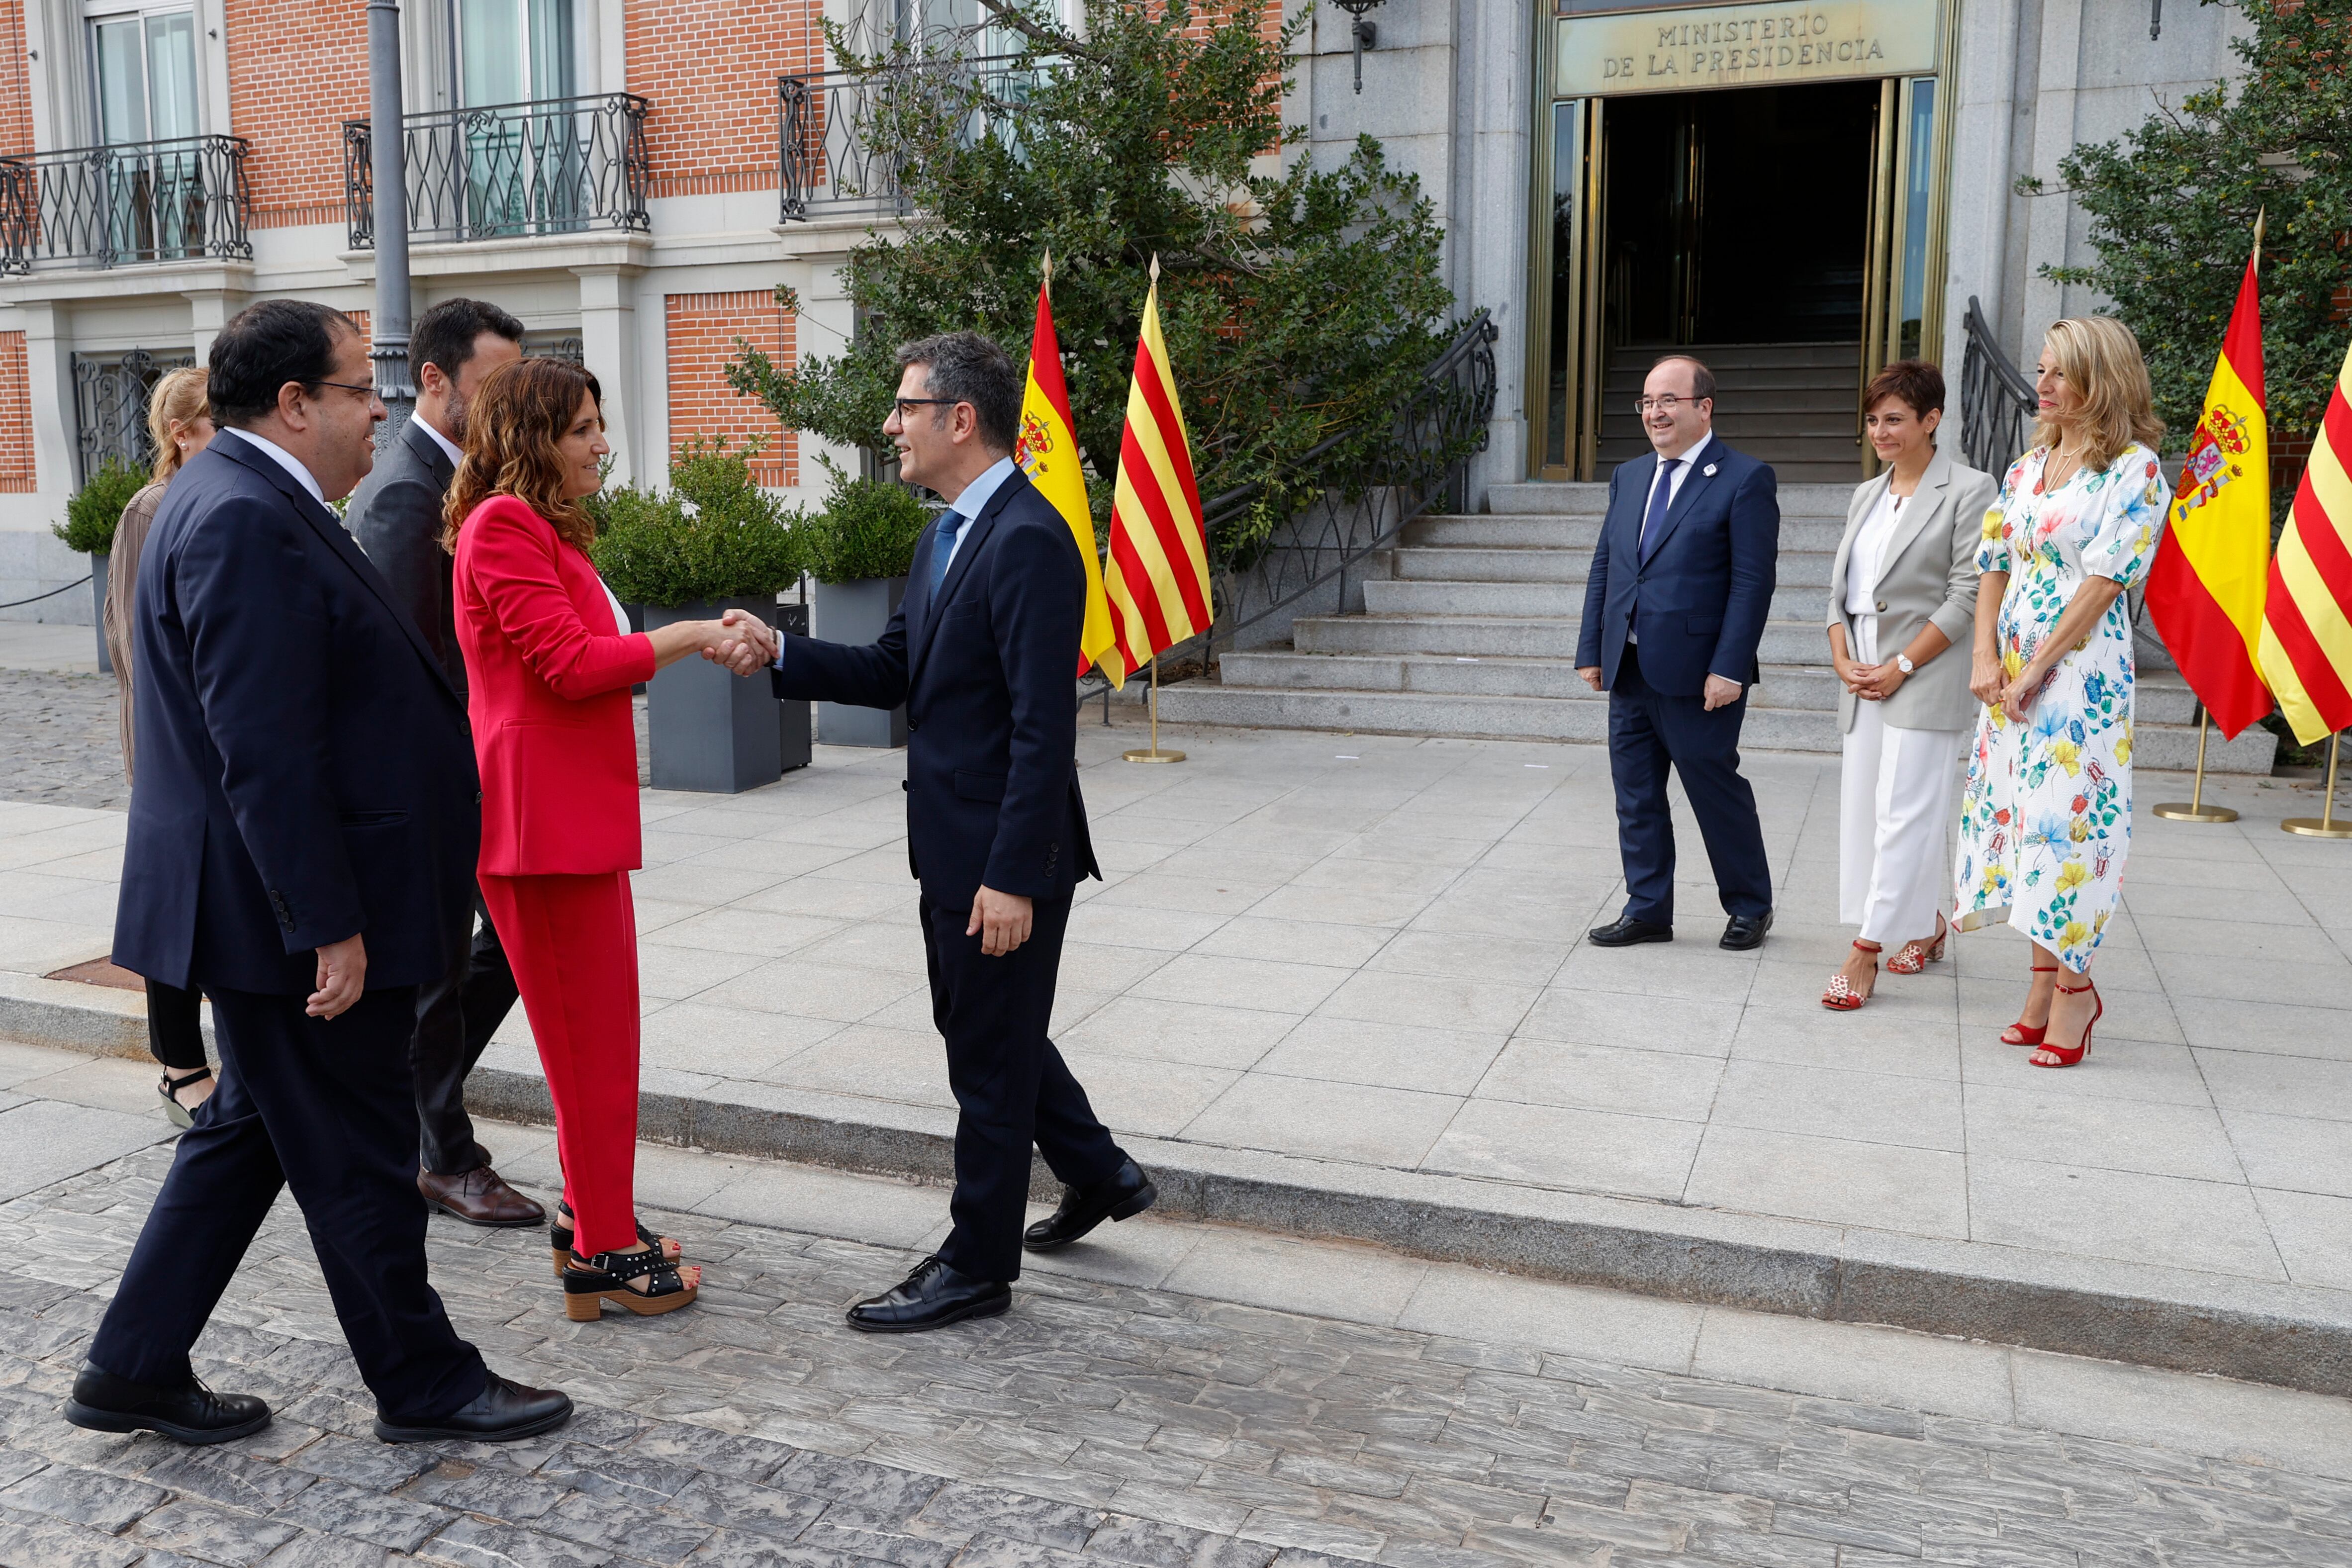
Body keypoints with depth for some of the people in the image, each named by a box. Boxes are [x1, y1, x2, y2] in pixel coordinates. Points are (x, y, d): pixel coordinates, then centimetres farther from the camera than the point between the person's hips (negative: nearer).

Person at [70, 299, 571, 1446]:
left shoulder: (245, 501, 14)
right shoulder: (247, 522, -21)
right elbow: (264, 750, -26)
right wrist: (328, 926, -24)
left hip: (278, 903, 11)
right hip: (289, 915, -11)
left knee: (252, 1131, 20)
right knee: (357, 1156, 3)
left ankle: (133, 1370, 31)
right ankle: (422, 1384, 19)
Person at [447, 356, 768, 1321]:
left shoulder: (545, 529, 20)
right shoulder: (503, 525, -13)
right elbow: (570, 664, -19)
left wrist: (703, 648, 8)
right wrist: (690, 635, -13)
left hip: (577, 812, 11)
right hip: (547, 817, -11)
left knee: (594, 1031, 18)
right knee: (592, 1039, -2)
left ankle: (594, 1221, 30)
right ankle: (603, 1258, 9)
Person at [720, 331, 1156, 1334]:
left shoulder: (1028, 542, -21)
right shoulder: (945, 534, 11)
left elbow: (1043, 725, -25)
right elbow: (895, 671, 13)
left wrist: (1013, 876, -25)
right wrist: (779, 655, 0)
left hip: (1003, 855, -10)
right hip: (951, 843, 10)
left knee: (990, 1055, 5)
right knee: (977, 1025, 23)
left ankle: (977, 1267, 22)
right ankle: (1099, 1176, 40)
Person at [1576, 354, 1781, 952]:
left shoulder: (1745, 480, -7)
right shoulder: (1628, 477, 14)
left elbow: (1753, 582, -12)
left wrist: (1728, 669, -18)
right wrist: (1591, 649, 8)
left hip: (1696, 674, -6)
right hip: (1628, 671, 6)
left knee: (1716, 791, 5)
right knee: (1636, 795, 10)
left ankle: (1750, 907, 23)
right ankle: (1647, 909, 21)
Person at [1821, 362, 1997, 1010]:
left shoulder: (1968, 491, -6)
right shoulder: (1866, 495, 16)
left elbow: (1968, 595, -12)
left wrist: (1901, 667, -14)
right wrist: (1843, 658, 1)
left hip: (1925, 679, -8)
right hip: (1863, 679, 8)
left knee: (1904, 813, -6)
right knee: (1863, 806, 10)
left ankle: (1866, 953, -4)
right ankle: (1927, 925, 28)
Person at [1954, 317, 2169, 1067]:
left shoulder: (2136, 471, -6)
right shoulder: (2028, 466, 14)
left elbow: (2105, 582, -13)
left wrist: (2035, 668, -15)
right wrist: (1986, 657, -1)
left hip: (2081, 670, -7)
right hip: (2013, 671, 7)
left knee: (2066, 817, -6)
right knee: (2017, 811, 8)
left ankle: (2072, 988, 6)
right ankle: (2045, 982, 19)